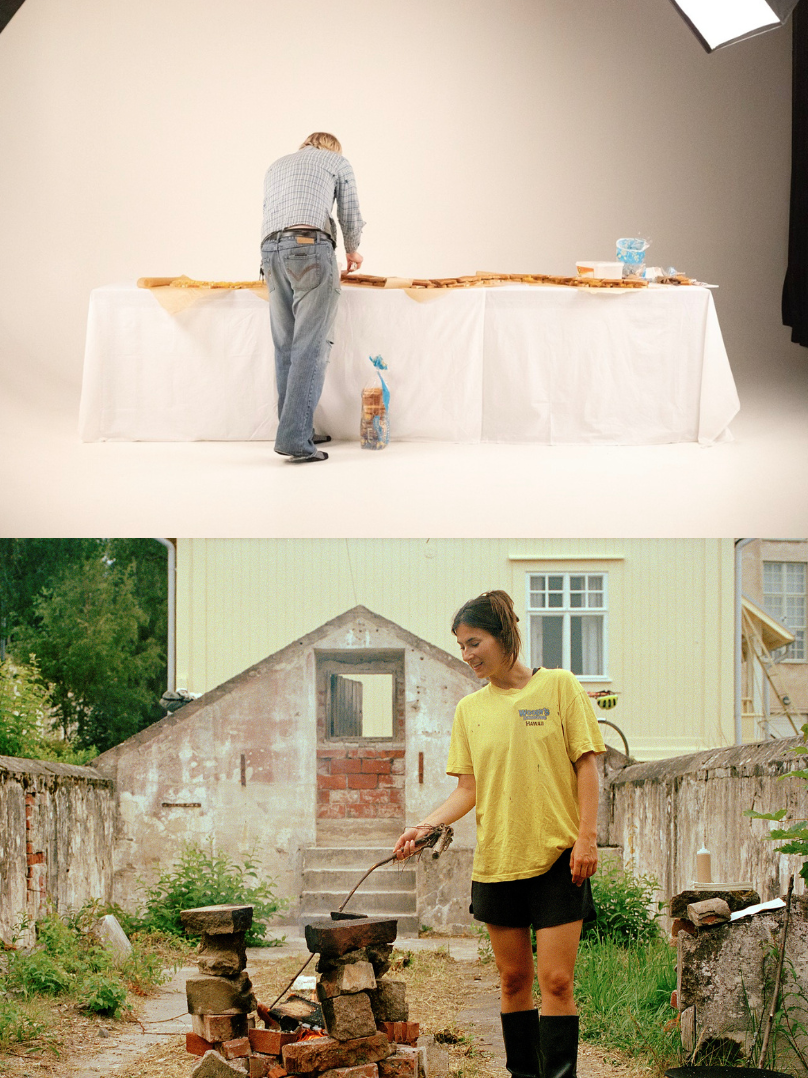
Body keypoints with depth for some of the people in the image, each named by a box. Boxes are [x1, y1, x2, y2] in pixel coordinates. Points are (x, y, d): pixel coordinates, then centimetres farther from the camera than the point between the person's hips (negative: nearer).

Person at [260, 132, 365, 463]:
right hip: (311, 247, -5)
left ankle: (297, 429, 13)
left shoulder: (276, 167, 32)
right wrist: (352, 251, 37)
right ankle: (294, 439, -17)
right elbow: (350, 216, 17)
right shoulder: (337, 161, 19)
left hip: (271, 250, 5)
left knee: (286, 348, 12)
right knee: (310, 348, -9)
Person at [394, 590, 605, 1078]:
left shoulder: (558, 686, -2)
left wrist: (587, 836, -11)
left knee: (556, 980, -9)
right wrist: (426, 825, -7)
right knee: (514, 979, 9)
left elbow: (586, 764, -3)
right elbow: (469, 789, 8)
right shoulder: (470, 709, 9)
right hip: (497, 860, 4)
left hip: (557, 856, -4)